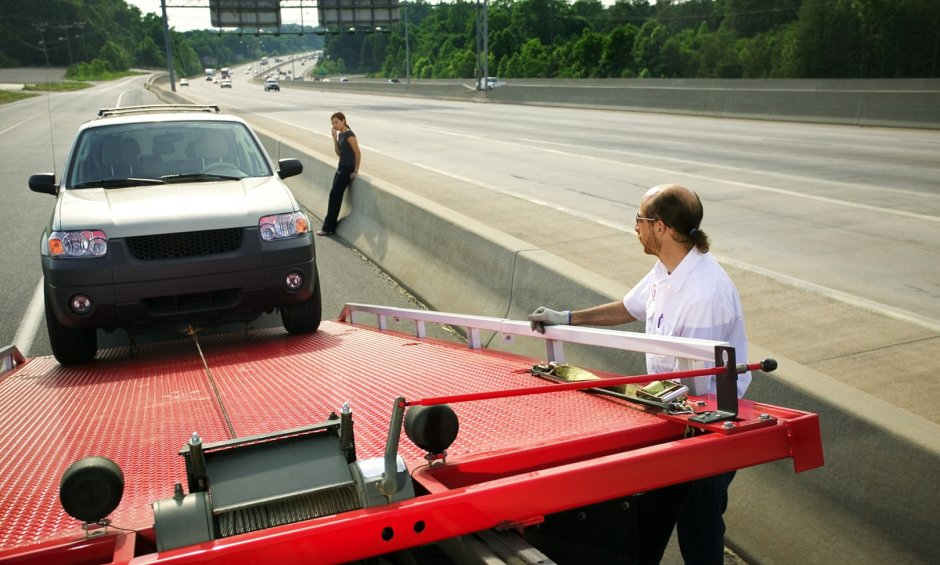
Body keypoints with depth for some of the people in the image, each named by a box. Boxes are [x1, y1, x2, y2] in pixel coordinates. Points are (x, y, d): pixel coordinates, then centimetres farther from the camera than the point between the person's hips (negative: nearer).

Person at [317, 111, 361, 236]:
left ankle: (329, 228, 0)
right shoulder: (340, 134, 11)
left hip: (348, 169, -9)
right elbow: (339, 153, 11)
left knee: (334, 195, -7)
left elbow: (358, 153, -17)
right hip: (341, 168, 9)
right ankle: (329, 225, 12)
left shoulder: (349, 135, -16)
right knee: (335, 196, 6)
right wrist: (334, 138, 0)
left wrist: (355, 171, -14)